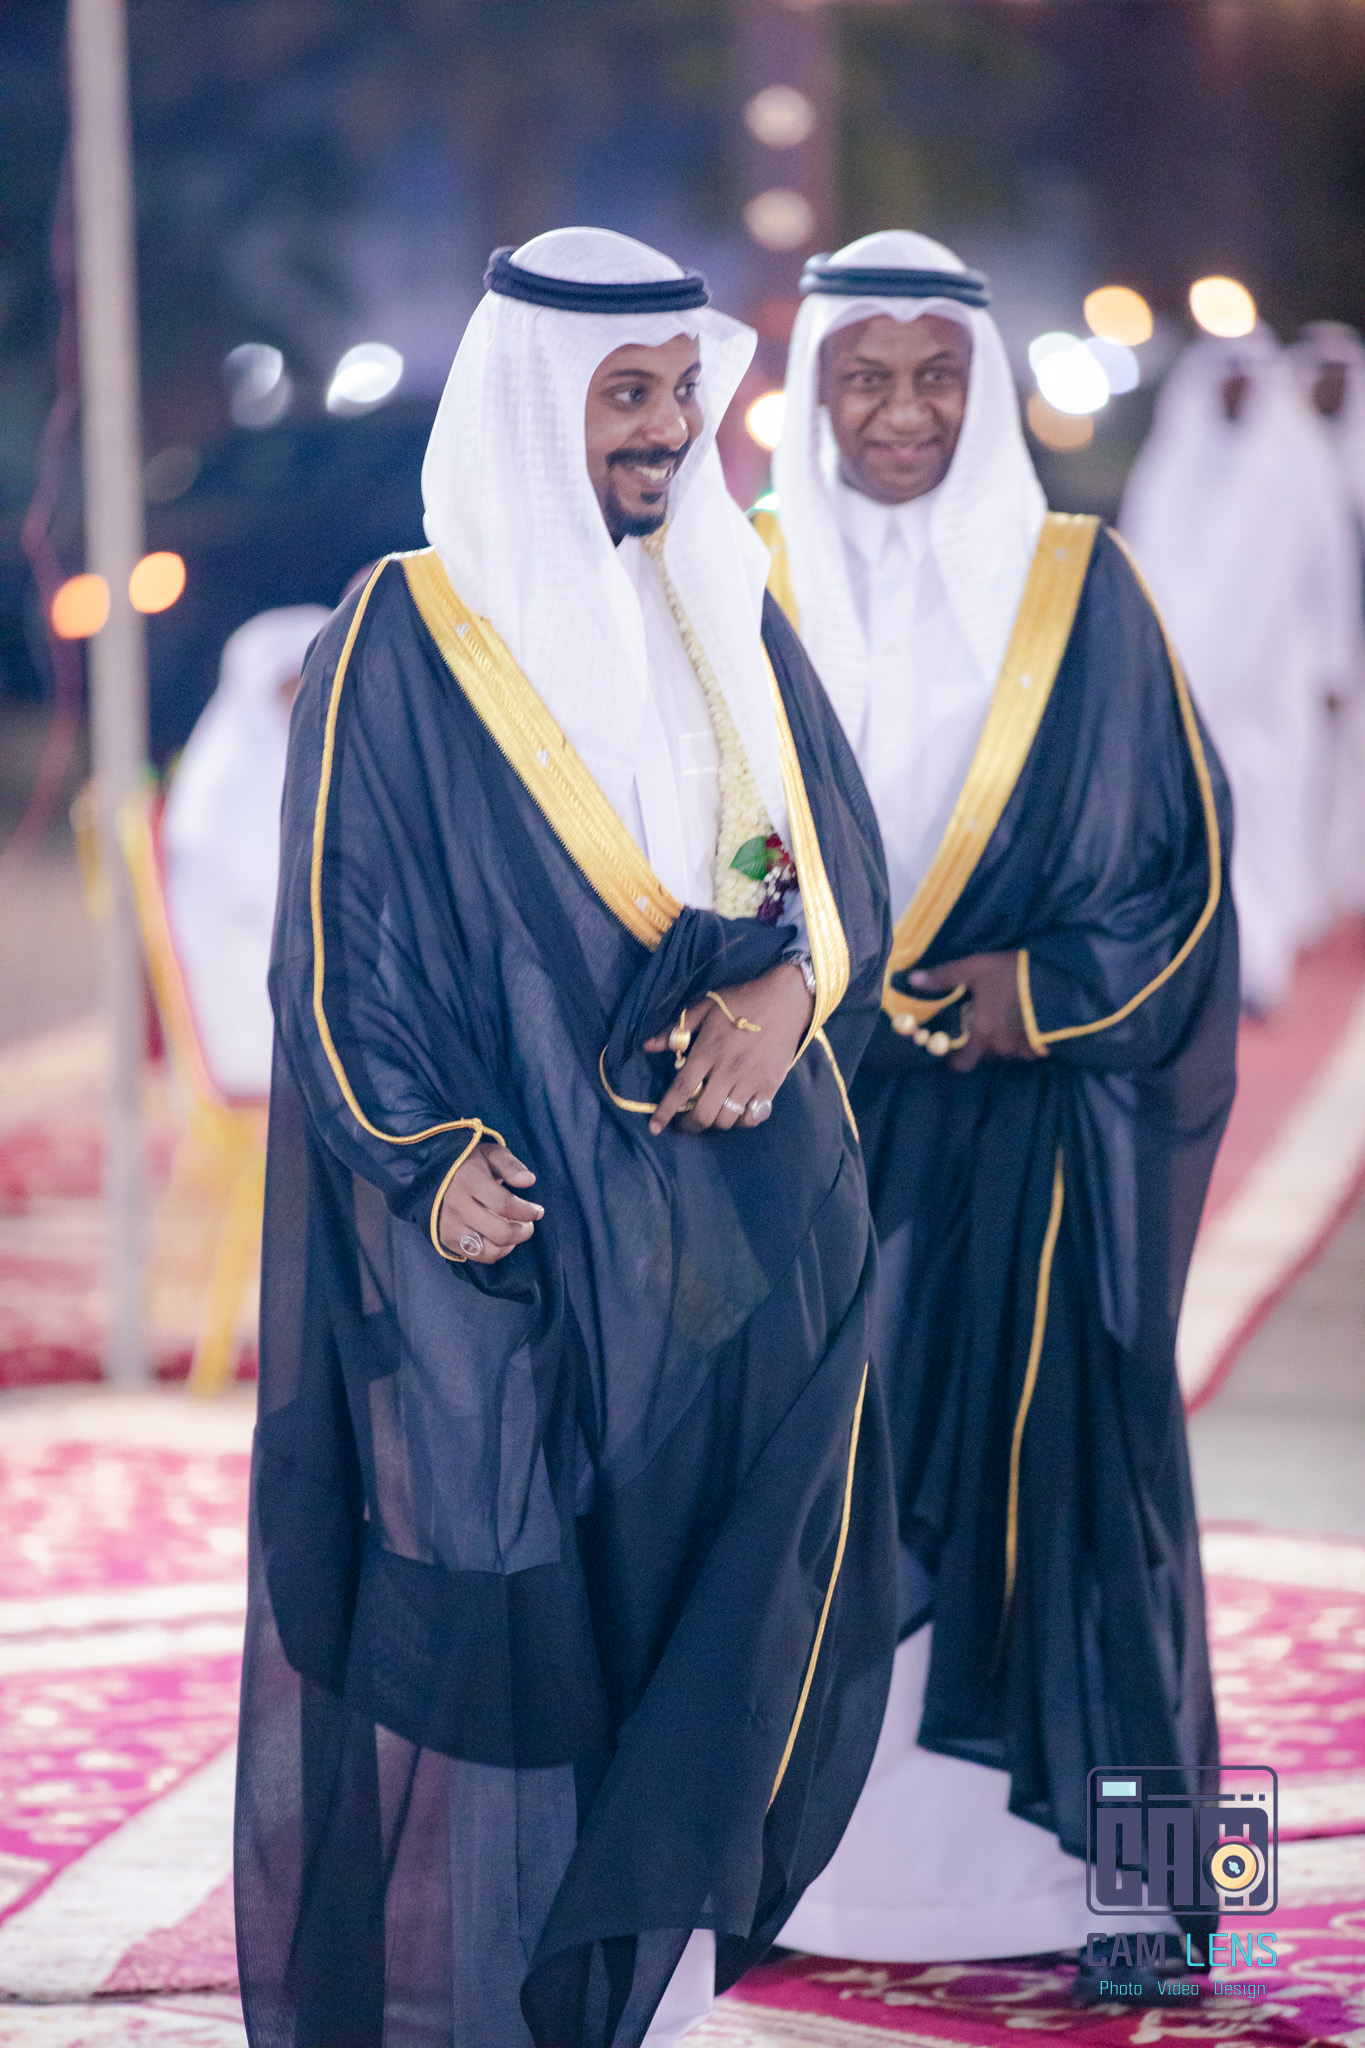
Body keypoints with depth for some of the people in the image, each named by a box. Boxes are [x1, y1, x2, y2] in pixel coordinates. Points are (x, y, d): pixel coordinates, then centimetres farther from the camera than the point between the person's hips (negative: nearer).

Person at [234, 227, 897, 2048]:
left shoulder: (729, 618, 12)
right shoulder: (404, 641, -4)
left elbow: (842, 858, 11)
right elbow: (340, 925, -6)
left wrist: (791, 983, -10)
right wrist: (425, 1152, -18)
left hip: (730, 1219, 5)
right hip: (514, 1222, -5)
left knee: (706, 1612, 4)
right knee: (493, 1610, -4)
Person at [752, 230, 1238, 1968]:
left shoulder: (1076, 588, 3)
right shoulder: (748, 590, 5)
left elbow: (1185, 849, 4)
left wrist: (1042, 990, -8)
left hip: (1030, 1115, -1)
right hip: (809, 1119, 1)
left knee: (1045, 1451, -2)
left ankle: (1058, 1853, 6)